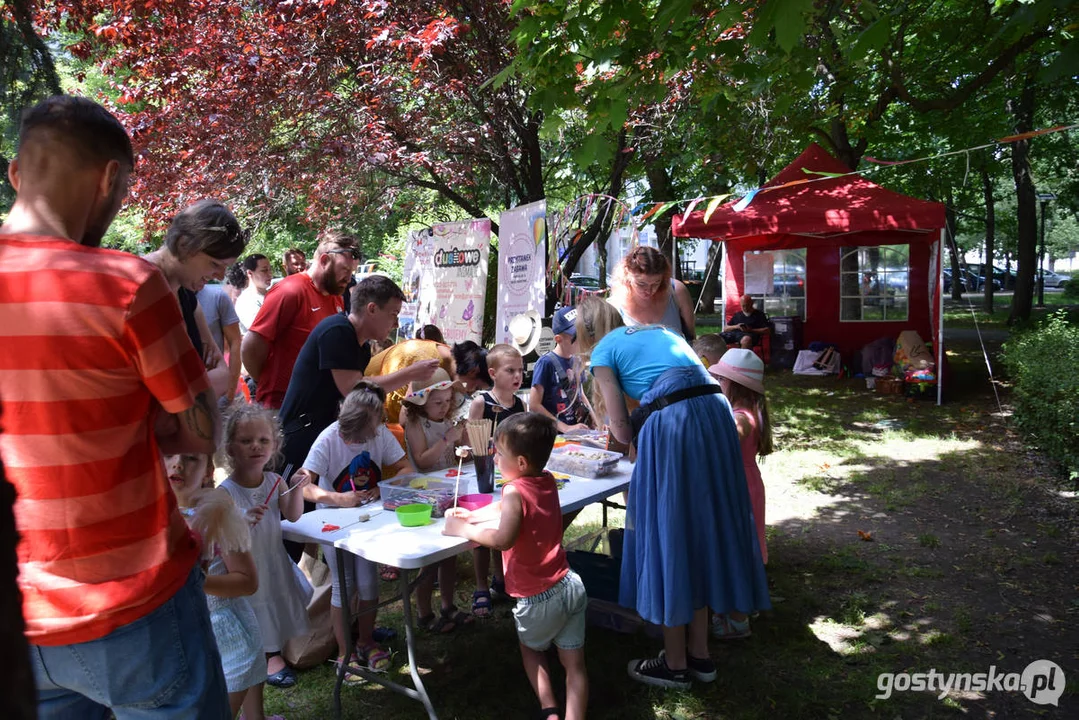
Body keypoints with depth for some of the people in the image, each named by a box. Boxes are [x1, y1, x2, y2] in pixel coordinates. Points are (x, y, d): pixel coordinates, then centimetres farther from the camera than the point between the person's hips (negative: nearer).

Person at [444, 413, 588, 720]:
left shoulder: (514, 490, -22)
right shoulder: (547, 481, 2)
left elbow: (503, 539, -33)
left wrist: (463, 529, -19)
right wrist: (472, 516, 11)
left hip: (540, 598, -6)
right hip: (571, 586, 6)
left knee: (531, 649, 23)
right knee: (574, 663, 10)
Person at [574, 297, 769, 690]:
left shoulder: (603, 351, 9)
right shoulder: (660, 331, 28)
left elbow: (622, 431, 4)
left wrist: (640, 429, 24)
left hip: (672, 426, -7)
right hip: (716, 415, 7)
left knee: (668, 536, 6)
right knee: (701, 529, 17)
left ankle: (675, 664, 20)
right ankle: (699, 655, 29)